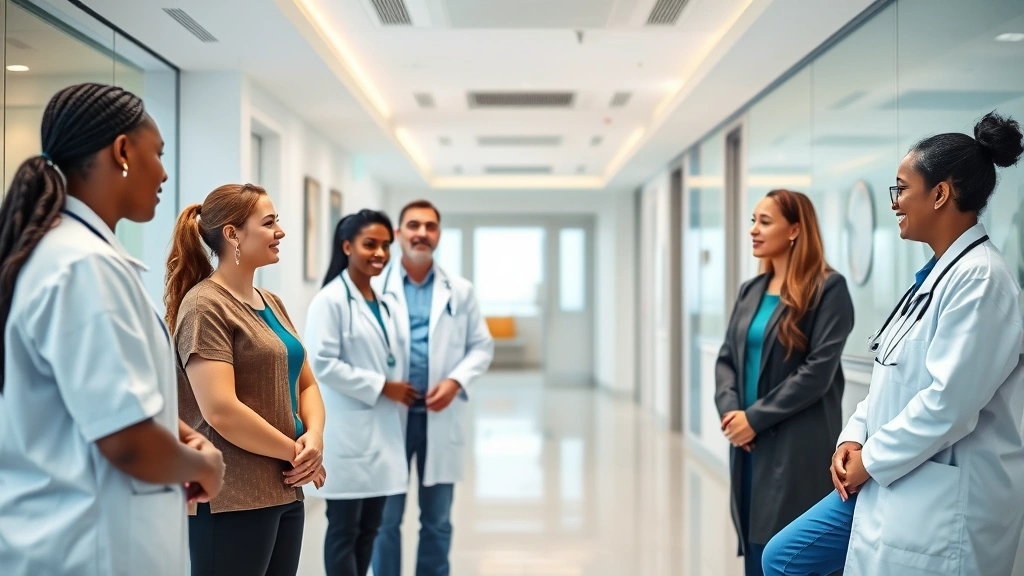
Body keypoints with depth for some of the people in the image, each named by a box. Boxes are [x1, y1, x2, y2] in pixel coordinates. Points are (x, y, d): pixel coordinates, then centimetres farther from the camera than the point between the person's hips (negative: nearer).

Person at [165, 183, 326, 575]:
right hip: (233, 498, -8)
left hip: (285, 491, 8)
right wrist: (296, 452, -12)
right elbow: (220, 410, -21)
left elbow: (306, 384, 15)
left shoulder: (272, 304, 13)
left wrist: (314, 438, -5)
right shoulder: (205, 306, -12)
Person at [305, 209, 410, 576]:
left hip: (382, 428, 8)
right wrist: (381, 386, -16)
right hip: (348, 431, -7)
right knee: (344, 530, 1)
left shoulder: (383, 300, 13)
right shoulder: (331, 299, -11)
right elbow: (322, 363, -18)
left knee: (369, 528, 13)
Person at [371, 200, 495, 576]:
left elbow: (481, 346, 8)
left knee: (437, 520, 11)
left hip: (441, 417, 2)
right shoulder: (377, 288, -1)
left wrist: (456, 381, -8)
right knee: (385, 519, 6)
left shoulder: (460, 291, 7)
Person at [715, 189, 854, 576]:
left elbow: (818, 371, -13)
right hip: (750, 446, 6)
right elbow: (726, 359, 11)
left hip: (799, 449, -6)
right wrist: (730, 409, -8)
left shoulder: (828, 288, -7)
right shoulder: (750, 291, 14)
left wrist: (755, 418, -14)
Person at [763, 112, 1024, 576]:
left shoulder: (978, 277, -19)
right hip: (891, 482, 10)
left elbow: (947, 402, -24)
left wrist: (871, 460, -14)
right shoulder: (936, 273, 12)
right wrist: (854, 439, 2)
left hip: (946, 499, -9)